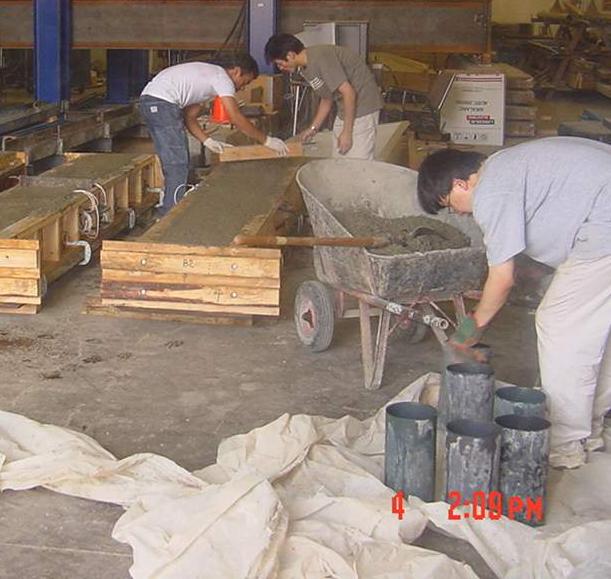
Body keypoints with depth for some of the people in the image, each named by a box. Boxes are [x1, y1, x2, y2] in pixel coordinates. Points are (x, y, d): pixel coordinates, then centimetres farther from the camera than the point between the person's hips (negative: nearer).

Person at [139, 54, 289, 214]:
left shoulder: (208, 76, 24)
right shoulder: (222, 77, -5)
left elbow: (189, 117, 22)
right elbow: (236, 118, -13)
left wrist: (207, 141, 11)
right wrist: (267, 140, -6)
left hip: (150, 100, 10)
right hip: (161, 103, -10)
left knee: (176, 164, 17)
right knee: (178, 166, -7)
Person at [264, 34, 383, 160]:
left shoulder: (320, 58, -23)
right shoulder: (305, 69, 6)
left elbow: (349, 92, -25)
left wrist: (347, 132, -23)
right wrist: (313, 128, 13)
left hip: (362, 106, -10)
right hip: (345, 111, 10)